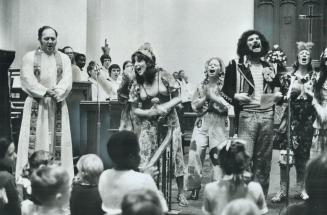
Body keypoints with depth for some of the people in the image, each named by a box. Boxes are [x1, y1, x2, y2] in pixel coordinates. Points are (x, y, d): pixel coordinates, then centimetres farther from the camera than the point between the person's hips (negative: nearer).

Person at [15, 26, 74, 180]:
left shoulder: (64, 59, 11)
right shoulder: (30, 57, 5)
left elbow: (67, 81, -1)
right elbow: (27, 80, -7)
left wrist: (56, 93, -20)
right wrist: (46, 91, -19)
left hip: (58, 106, 2)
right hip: (36, 105, -2)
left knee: (58, 141, -1)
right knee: (35, 140, -5)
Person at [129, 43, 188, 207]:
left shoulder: (163, 76, -8)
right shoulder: (136, 84, -2)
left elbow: (177, 98, -3)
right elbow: (135, 109, 2)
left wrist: (166, 106, -20)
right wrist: (151, 112, -15)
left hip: (169, 120, -1)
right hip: (148, 124, 1)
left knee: (174, 155, 1)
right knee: (146, 158, -5)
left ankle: (181, 193, 15)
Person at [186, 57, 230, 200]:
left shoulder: (224, 85, 5)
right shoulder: (201, 85, 15)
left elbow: (225, 106, -6)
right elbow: (195, 106, 8)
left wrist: (211, 95, -10)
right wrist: (205, 97, -6)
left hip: (219, 124, -3)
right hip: (202, 122, 3)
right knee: (195, 154, -6)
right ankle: (195, 188, 5)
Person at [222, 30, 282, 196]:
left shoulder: (269, 68, 18)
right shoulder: (236, 66, 4)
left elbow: (276, 87, 27)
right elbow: (225, 90, 3)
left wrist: (278, 94, 5)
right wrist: (236, 96, -16)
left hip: (267, 115, 4)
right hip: (246, 115, -4)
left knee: (264, 159, 7)